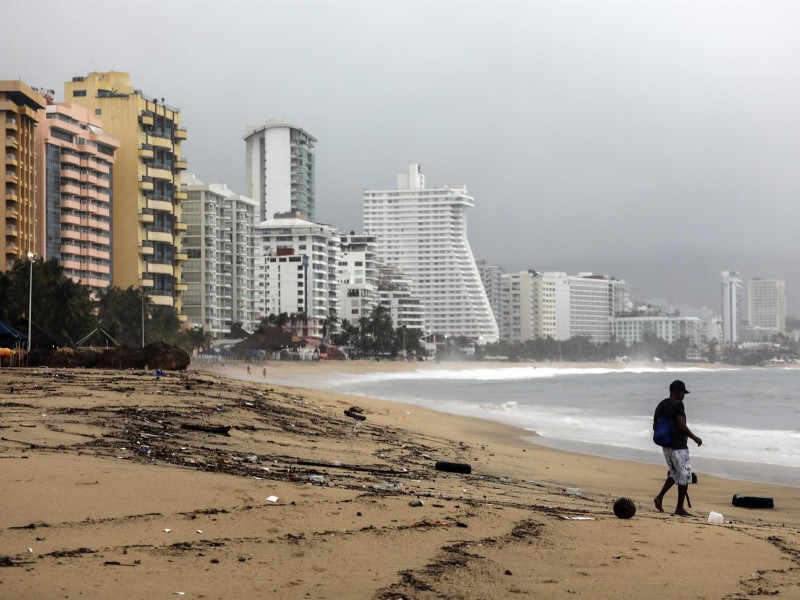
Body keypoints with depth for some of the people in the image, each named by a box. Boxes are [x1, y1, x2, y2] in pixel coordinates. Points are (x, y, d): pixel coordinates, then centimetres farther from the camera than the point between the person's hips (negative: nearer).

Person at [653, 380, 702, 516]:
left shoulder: (660, 406, 10)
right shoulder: (678, 404, -15)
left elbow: (655, 426, 14)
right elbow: (682, 426, -22)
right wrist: (695, 438, -10)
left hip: (666, 445, 8)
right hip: (678, 446, -8)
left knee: (675, 473, 21)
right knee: (684, 476, 3)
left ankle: (660, 497, 5)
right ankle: (680, 508, 8)